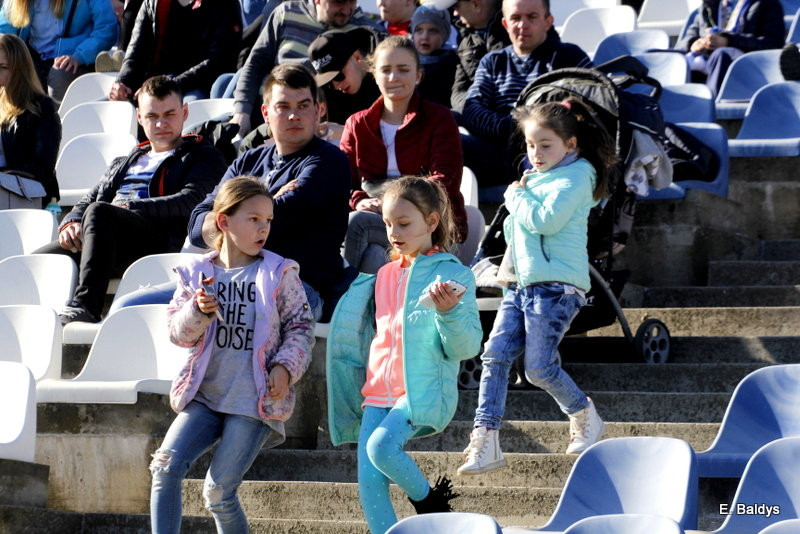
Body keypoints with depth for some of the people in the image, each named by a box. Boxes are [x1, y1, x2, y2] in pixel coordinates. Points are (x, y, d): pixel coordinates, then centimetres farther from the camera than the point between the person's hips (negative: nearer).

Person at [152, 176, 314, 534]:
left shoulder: (278, 274, 1)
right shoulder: (197, 273, 6)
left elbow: (301, 327, 4)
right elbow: (177, 333, 6)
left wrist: (285, 367, -12)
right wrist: (198, 310, -14)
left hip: (255, 400, -3)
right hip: (204, 396, 3)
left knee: (218, 493, -7)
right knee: (166, 466, -15)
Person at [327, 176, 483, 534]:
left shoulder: (453, 275, -2)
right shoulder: (384, 276, 16)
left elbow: (467, 347, -8)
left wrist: (449, 311, -25)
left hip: (424, 390, -6)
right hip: (379, 391, 6)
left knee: (380, 446, -28)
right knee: (369, 482, -5)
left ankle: (428, 500, -2)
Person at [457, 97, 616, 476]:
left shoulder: (576, 175, -5)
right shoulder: (536, 177, 22)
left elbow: (545, 220, -18)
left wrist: (517, 196, -4)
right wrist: (516, 196, 13)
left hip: (556, 287, -8)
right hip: (520, 284, 8)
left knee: (539, 367, -10)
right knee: (495, 355, -8)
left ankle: (584, 415, 16)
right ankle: (485, 438, -12)